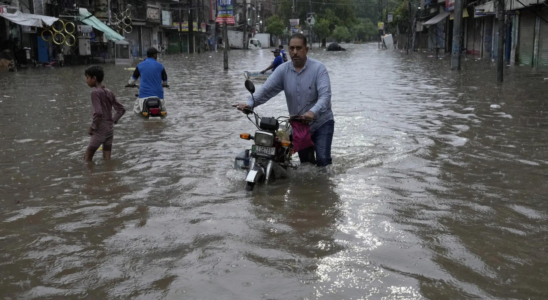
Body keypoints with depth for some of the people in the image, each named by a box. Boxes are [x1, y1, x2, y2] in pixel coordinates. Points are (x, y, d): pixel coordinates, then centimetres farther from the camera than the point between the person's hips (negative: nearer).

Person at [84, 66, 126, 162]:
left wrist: (92, 127, -11)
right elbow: (121, 109, 12)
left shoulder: (95, 92, -13)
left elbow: (98, 113, -22)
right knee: (107, 159, 9)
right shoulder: (109, 92, 9)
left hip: (100, 130, -7)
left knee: (87, 158, 2)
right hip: (110, 129, 7)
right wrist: (113, 121, 11)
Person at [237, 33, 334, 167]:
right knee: (305, 162, 14)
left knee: (323, 159, -15)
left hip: (321, 122, -4)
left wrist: (313, 112, -45)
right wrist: (249, 104, -31)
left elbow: (325, 95, -26)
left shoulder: (318, 68, -14)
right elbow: (266, 90, -13)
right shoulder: (283, 70, -3)